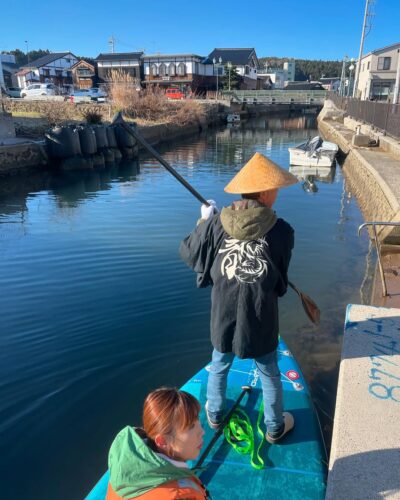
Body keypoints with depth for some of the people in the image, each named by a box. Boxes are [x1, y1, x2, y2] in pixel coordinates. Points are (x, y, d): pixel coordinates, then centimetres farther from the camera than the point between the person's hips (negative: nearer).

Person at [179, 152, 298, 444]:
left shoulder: (215, 225, -14)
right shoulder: (282, 232, -17)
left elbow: (188, 253, 2)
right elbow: (280, 281, -3)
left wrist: (204, 220, 13)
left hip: (224, 319, 2)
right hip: (261, 323, -1)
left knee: (219, 367, 27)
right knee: (270, 375, 22)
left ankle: (215, 414, 49)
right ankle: (275, 427, 43)